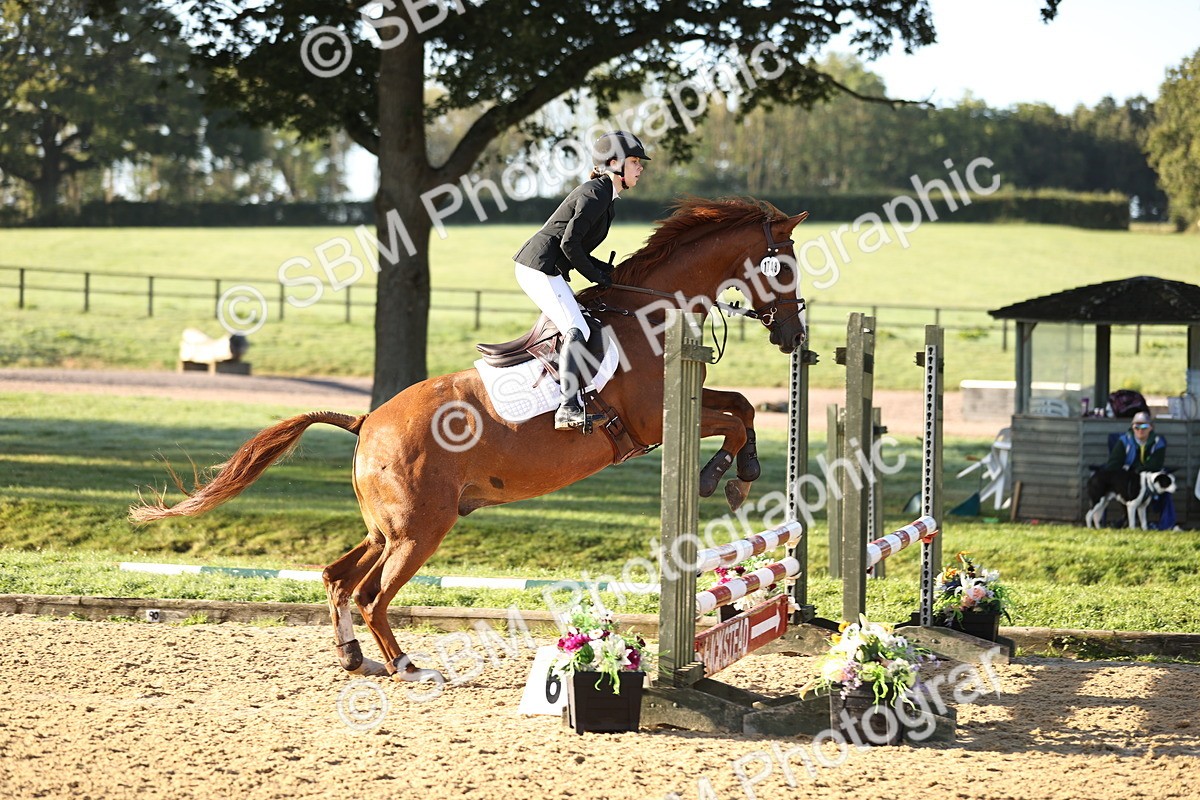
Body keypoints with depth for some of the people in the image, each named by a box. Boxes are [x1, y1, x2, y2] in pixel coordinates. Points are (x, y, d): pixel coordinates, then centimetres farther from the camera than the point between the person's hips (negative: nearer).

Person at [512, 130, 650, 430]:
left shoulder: (605, 195, 18)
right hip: (540, 267, -11)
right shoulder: (596, 194, -13)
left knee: (576, 327, 21)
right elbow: (569, 242, -19)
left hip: (533, 269, 11)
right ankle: (569, 408, -32)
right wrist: (595, 275, -8)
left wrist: (605, 269, 8)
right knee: (577, 330, -21)